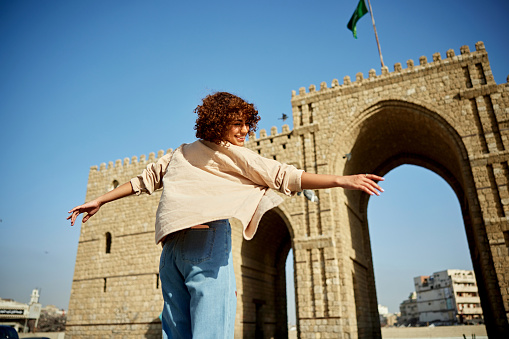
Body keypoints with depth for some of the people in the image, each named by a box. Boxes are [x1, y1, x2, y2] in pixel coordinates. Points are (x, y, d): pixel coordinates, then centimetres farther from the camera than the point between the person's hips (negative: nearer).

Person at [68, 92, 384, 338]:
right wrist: (342, 180, -9)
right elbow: (281, 175, -6)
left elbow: (145, 180, 26)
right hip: (206, 242, -8)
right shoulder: (231, 153, 3)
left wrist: (99, 201, 38)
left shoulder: (180, 153, 22)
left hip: (171, 248, 8)